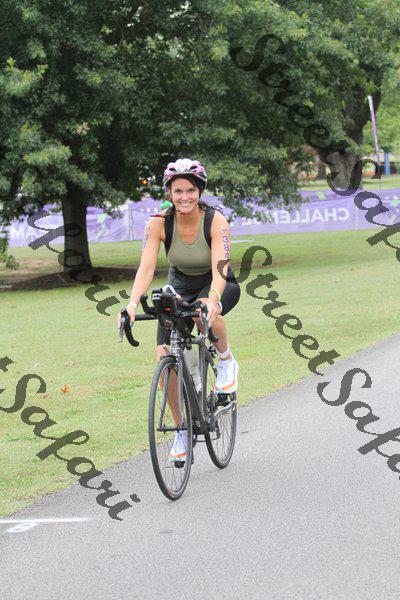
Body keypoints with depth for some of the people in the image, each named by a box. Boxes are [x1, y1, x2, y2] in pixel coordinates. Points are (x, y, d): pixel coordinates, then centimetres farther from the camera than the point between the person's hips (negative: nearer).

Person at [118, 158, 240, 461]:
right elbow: (146, 268, -26)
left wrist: (212, 299, -55)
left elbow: (220, 268, -35)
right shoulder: (159, 223, -19)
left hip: (219, 286, -3)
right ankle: (183, 430, 4)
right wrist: (132, 304, -43)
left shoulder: (215, 221, -25)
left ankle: (227, 361, -8)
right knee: (166, 357, -14)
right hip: (180, 286, 3)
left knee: (204, 313, -40)